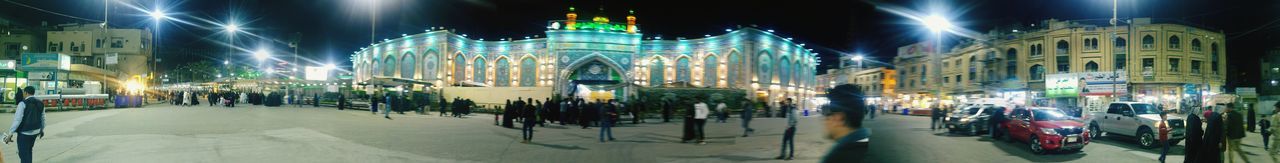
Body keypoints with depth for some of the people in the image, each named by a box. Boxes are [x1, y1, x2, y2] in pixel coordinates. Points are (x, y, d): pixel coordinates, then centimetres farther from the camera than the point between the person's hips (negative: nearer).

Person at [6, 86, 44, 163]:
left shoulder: (23, 103, -16)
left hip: (24, 133, -7)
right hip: (35, 132, 7)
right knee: (28, 151, 25)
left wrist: (10, 134, -17)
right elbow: (42, 118, 14)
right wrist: (42, 129, 29)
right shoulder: (40, 103, 4)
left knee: (24, 155, 0)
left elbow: (17, 120, -20)